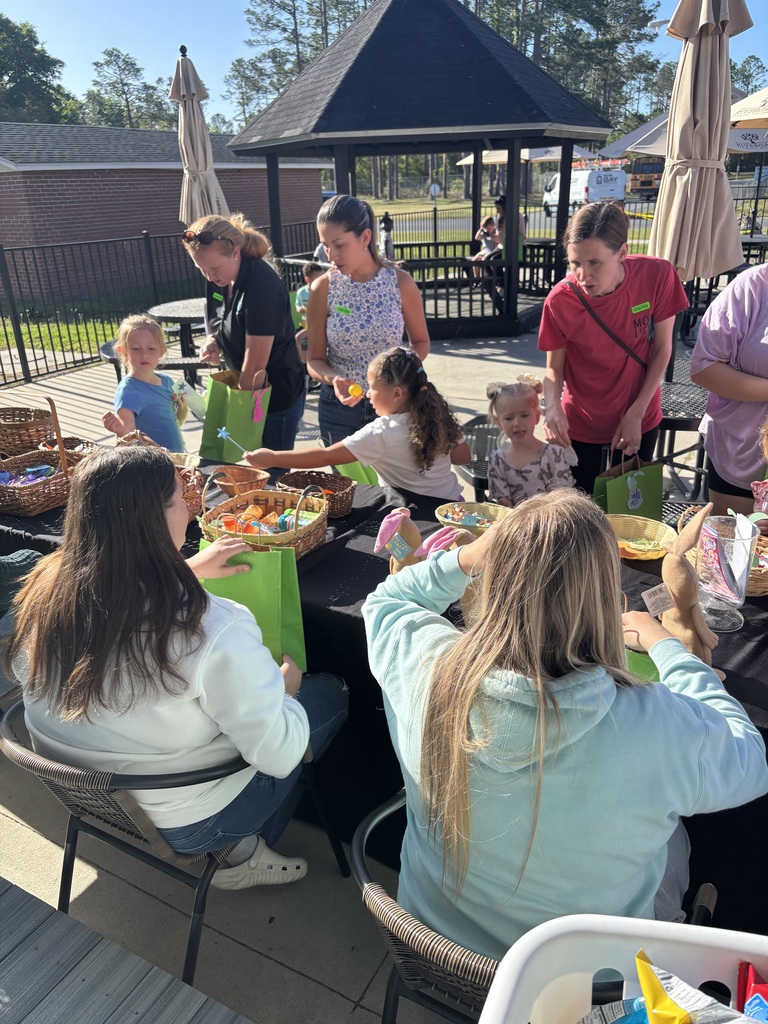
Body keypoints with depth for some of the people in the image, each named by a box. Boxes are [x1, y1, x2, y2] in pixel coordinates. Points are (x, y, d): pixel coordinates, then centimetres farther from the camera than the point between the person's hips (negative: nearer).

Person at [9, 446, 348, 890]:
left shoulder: (45, 591, -16)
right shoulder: (217, 630, -35)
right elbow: (279, 755, -25)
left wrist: (186, 569, 10)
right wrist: (285, 684, -7)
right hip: (183, 824, -6)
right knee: (330, 692, 11)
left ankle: (233, 843, 28)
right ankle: (238, 854, 20)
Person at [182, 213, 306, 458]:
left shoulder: (262, 284, -24)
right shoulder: (218, 279, 0)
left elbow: (255, 364, -24)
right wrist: (212, 343, -6)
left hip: (277, 398, -8)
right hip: (237, 387, 8)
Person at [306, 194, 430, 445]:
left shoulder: (400, 282, -9)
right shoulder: (322, 289, -9)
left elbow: (420, 342, 4)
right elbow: (315, 360, -4)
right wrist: (332, 379, -25)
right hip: (340, 405, 0)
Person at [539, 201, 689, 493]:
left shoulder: (657, 275, -20)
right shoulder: (560, 300, -22)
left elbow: (661, 349, -9)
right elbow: (554, 367, -10)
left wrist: (635, 414, -12)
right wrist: (552, 408, -30)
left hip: (639, 420, 1)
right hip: (580, 425, -1)